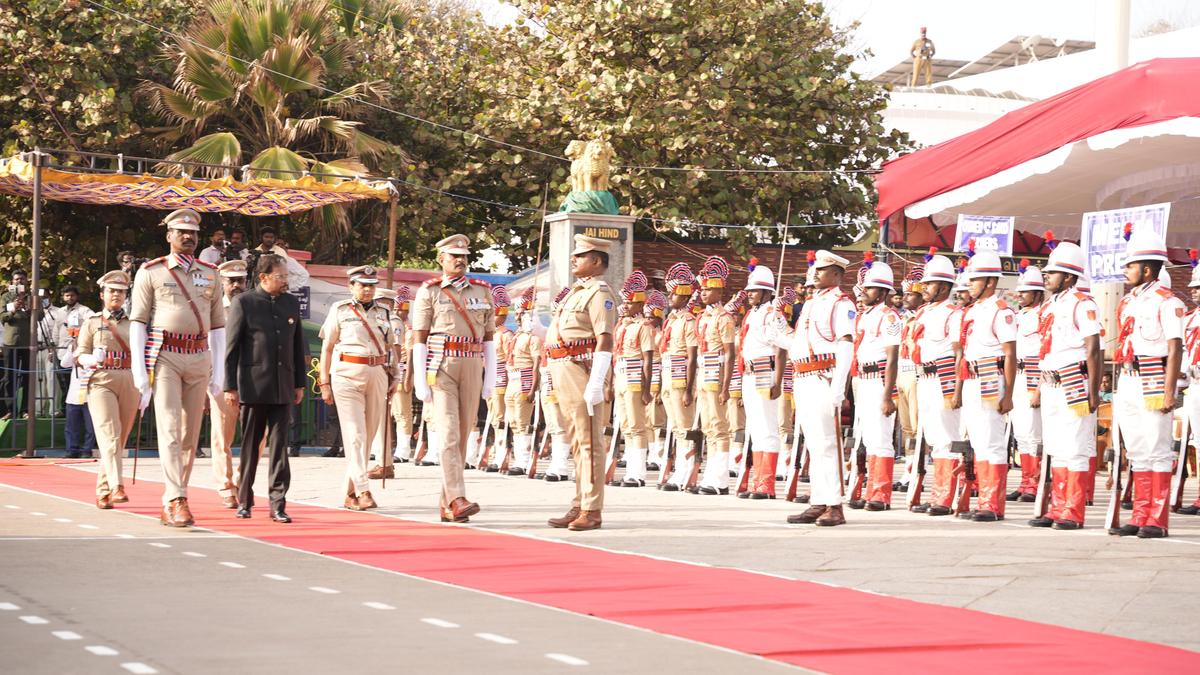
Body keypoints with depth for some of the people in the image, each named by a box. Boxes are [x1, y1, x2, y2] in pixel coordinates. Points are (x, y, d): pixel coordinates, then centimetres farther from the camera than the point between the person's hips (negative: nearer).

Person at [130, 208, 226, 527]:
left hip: (199, 358, 4)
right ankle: (176, 501, -19)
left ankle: (170, 503, 15)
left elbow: (218, 324, 14)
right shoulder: (150, 272, 1)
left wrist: (219, 370, 7)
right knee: (170, 429, -13)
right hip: (164, 357, -4)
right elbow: (138, 321, -2)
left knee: (190, 434, 6)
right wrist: (139, 369, -10)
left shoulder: (209, 274, 12)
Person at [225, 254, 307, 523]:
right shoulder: (243, 303, -2)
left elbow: (298, 345, 16)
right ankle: (244, 500, 18)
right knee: (250, 446, 6)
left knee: (279, 445, -2)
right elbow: (231, 347, -3)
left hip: (283, 388, 3)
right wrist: (230, 387, -7)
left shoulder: (292, 303, 12)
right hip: (253, 386, -3)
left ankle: (278, 504, -2)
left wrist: (300, 383, 14)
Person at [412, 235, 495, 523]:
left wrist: (490, 377, 5)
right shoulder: (429, 291, 1)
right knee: (449, 434, -14)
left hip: (472, 369, 4)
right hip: (441, 369, -4)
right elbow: (419, 338, -2)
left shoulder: (482, 291, 11)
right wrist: (420, 380, -9)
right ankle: (457, 498, -21)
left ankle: (446, 504, 11)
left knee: (462, 435, 5)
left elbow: (489, 337, 12)